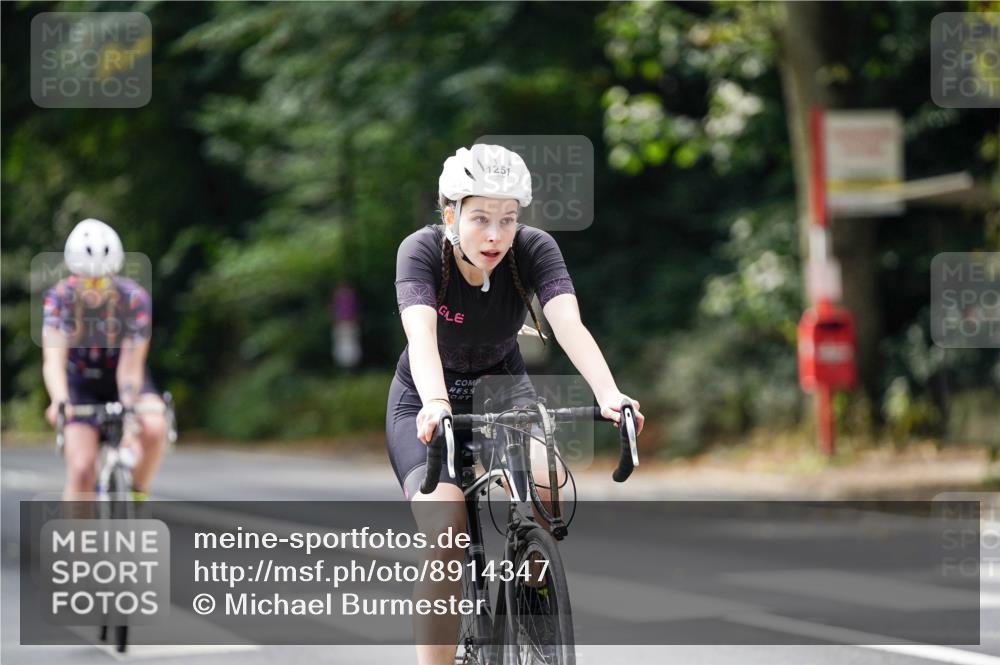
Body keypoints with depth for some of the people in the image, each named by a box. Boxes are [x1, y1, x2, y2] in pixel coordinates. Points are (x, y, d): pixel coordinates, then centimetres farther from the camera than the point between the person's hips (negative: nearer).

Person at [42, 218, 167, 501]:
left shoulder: (135, 299, -25)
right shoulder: (60, 297, -23)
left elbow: (130, 367, -27)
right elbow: (53, 359, -34)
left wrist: (130, 419, -39)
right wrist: (59, 400, -54)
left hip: (124, 381, 0)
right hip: (81, 383, 0)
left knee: (154, 426, -30)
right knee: (81, 469, -16)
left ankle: (136, 495, -6)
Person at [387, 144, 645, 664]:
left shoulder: (534, 249, -22)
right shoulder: (422, 251, -26)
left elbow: (569, 324, -37)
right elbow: (421, 333, -42)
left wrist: (609, 394, -55)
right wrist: (436, 404, -62)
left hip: (502, 387, 2)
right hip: (426, 399, -2)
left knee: (544, 482, -29)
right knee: (444, 535, -23)